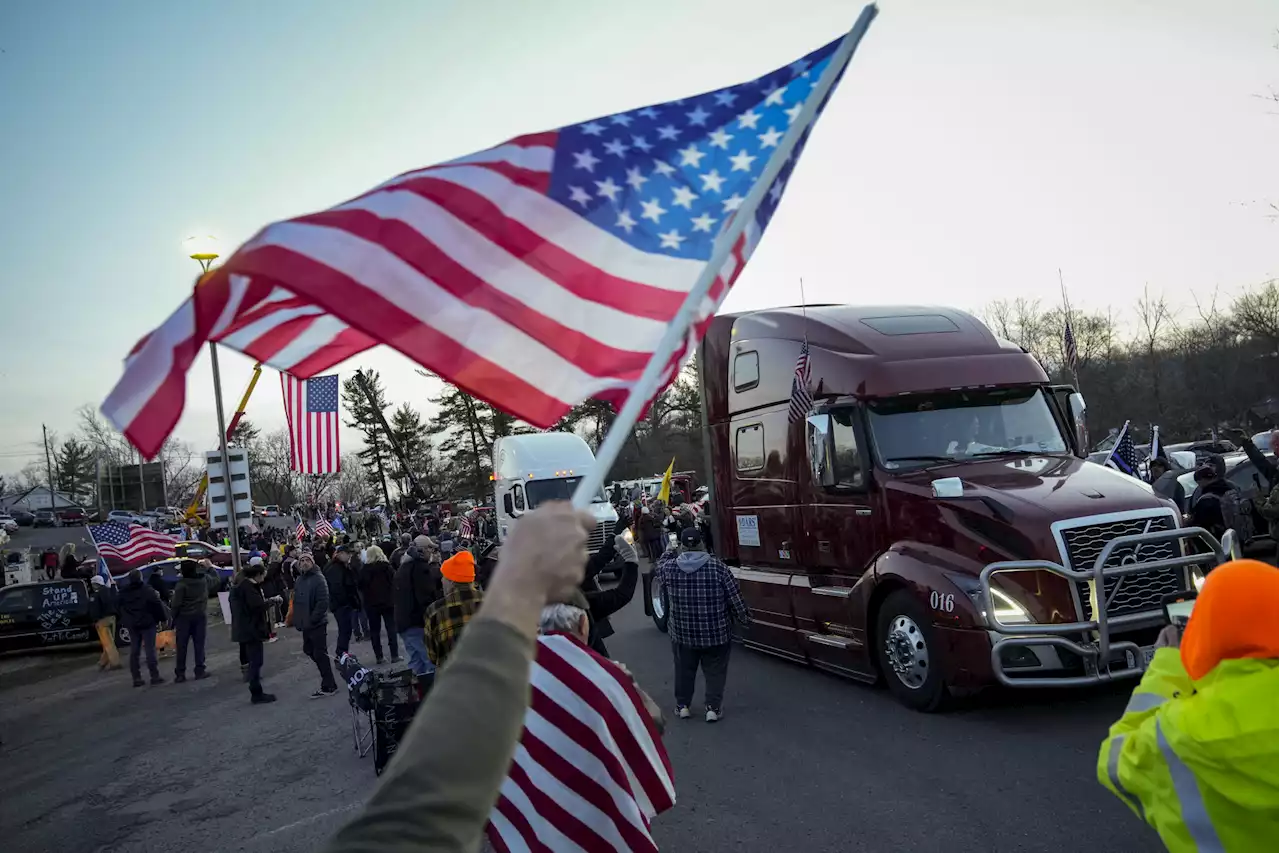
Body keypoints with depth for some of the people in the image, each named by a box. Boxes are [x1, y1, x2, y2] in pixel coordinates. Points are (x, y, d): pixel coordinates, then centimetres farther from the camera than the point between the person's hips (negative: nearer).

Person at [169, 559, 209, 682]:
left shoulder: (182, 584, -14)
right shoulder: (203, 580, -2)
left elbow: (176, 604, -16)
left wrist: (174, 619, -5)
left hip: (184, 618, -3)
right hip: (200, 616, 3)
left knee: (181, 647, 5)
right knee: (199, 645, 8)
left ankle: (180, 674, 6)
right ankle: (200, 671, 6)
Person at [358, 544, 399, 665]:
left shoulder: (364, 569, -4)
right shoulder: (386, 566, -5)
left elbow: (361, 587, 0)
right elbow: (393, 582, -4)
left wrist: (366, 598, 11)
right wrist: (393, 599, 4)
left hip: (371, 603, 0)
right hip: (387, 601, 0)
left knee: (374, 630, 8)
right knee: (391, 628, 6)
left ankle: (378, 656, 7)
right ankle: (394, 655, 2)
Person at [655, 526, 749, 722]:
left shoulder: (669, 567, -9)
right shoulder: (718, 566, -13)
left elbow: (658, 569, 18)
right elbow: (735, 597, -7)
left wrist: (671, 551, 30)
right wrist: (744, 618, 7)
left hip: (682, 632, 2)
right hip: (715, 632, -2)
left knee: (684, 670, 19)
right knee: (715, 671, 13)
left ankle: (682, 705, 28)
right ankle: (713, 708, 14)